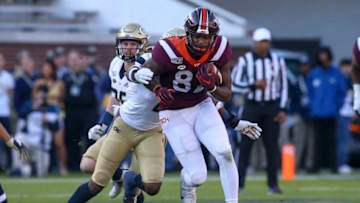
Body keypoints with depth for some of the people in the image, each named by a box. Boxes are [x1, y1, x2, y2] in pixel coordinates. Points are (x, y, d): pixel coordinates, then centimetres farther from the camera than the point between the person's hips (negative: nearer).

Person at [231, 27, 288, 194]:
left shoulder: (277, 61, 4)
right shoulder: (245, 60, -2)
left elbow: (283, 86, 7)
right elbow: (235, 82, -2)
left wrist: (283, 110, 0)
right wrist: (254, 84, -17)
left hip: (272, 107, 2)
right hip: (252, 105, -1)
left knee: (272, 145, 0)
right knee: (246, 144, -4)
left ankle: (273, 184, 8)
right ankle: (239, 183, 0)